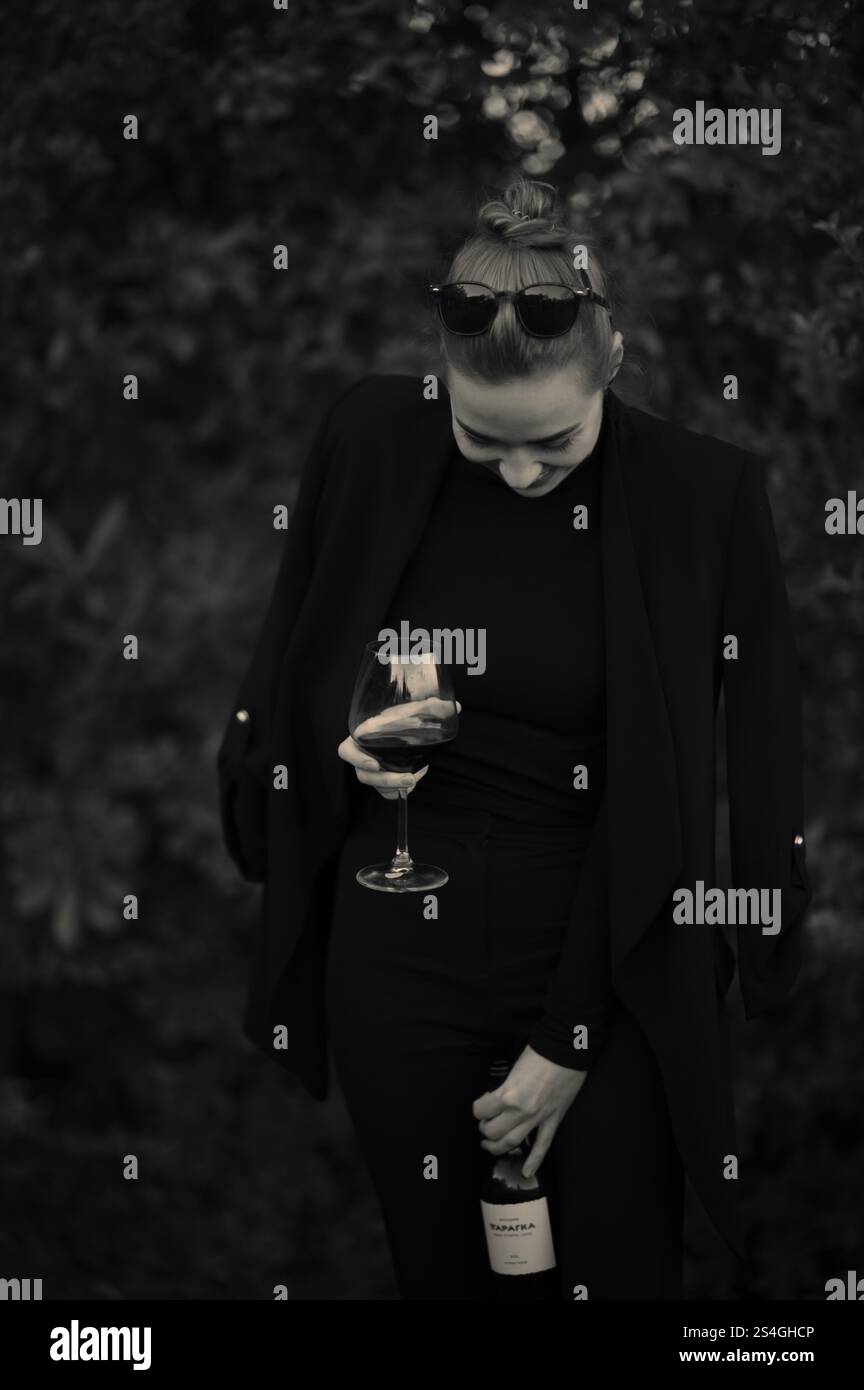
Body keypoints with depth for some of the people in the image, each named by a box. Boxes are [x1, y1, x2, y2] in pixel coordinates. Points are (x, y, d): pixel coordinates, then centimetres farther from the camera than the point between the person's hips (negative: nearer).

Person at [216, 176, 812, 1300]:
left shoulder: (703, 499, -14)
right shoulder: (369, 441, -7)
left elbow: (666, 796, -10)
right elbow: (290, 682, 8)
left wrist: (570, 1041, -9)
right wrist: (349, 748, -15)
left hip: (607, 960, -2)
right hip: (401, 954, 2)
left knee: (623, 1274, 11)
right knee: (435, 1270, 16)